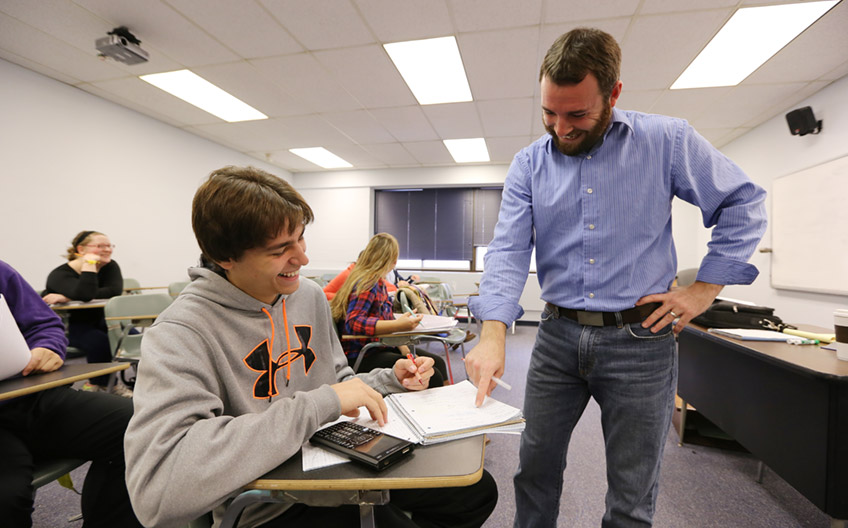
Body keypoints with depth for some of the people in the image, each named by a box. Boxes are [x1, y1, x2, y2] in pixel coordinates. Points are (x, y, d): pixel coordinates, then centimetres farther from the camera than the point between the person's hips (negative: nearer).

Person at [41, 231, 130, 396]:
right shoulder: (60, 274, -16)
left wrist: (66, 298, -29)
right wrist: (89, 264, -29)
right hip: (65, 327, -5)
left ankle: (95, 384, 0)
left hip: (97, 322, 5)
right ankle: (107, 385, -7)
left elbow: (115, 290, -25)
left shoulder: (110, 266, -3)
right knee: (101, 341, -32)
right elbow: (84, 295, -38)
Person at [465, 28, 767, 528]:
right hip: (558, 335, 2)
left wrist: (705, 288, -3)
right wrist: (494, 334, -22)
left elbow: (744, 204, 6)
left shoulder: (667, 141, -2)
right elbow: (509, 250, -9)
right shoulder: (529, 164, 1)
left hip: (640, 340, -1)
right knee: (536, 467, 17)